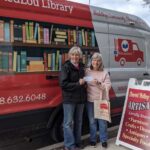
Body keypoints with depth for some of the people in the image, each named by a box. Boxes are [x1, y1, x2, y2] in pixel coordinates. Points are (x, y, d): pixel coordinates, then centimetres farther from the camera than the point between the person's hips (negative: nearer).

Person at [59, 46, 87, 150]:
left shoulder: (82, 67, 10)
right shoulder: (66, 67, -8)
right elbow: (63, 84, -16)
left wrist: (84, 83, 4)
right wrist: (78, 84, -17)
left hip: (80, 98, 6)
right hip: (69, 99, -6)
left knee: (78, 121, 13)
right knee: (69, 122, -2)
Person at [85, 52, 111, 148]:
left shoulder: (104, 73, 0)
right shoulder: (87, 71, 1)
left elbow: (108, 86, -6)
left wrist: (99, 84, -18)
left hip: (102, 100, 0)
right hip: (90, 100, 1)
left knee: (102, 121, 7)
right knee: (92, 121, 11)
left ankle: (104, 140, 22)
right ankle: (93, 139, 26)